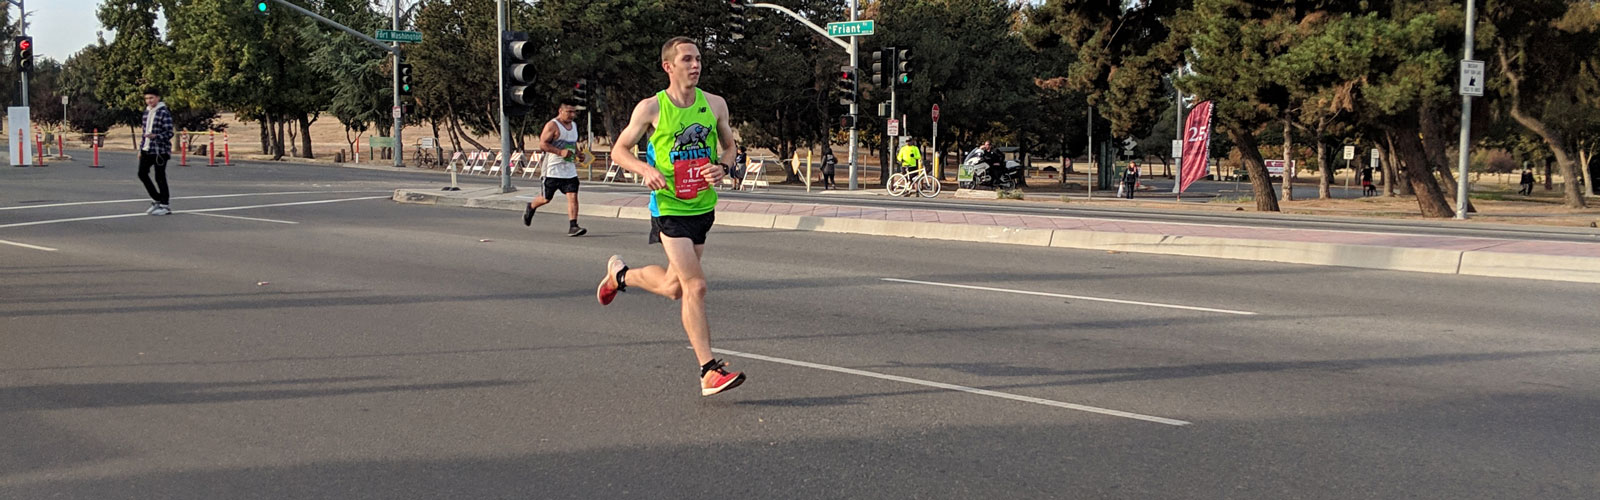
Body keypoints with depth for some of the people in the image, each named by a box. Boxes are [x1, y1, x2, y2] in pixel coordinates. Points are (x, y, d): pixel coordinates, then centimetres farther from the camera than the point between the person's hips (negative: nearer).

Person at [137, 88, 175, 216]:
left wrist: (155, 136, -30)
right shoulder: (146, 112, 12)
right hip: (147, 150, 8)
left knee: (160, 177, -3)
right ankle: (156, 200, 20)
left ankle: (165, 206, 6)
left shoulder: (164, 113, -11)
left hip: (160, 151, -8)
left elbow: (169, 133, -14)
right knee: (142, 173, 6)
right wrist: (141, 149, 18)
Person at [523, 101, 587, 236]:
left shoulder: (574, 125, 14)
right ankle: (530, 208, 39)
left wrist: (577, 153, 10)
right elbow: (542, 144, -18)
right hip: (553, 170, -5)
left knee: (573, 197, -10)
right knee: (546, 199, 8)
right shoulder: (552, 126, -11)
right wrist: (560, 152, -26)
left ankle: (573, 226, -13)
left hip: (569, 170, 5)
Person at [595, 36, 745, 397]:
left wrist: (722, 167, -7)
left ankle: (621, 275, 46)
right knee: (695, 285, -14)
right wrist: (646, 170, -18)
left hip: (703, 207, 5)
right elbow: (620, 150, 1)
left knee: (673, 288, 16)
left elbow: (730, 146, 15)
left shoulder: (715, 104, 3)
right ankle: (708, 372, -9)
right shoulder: (651, 109, -8)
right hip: (669, 208, -5)